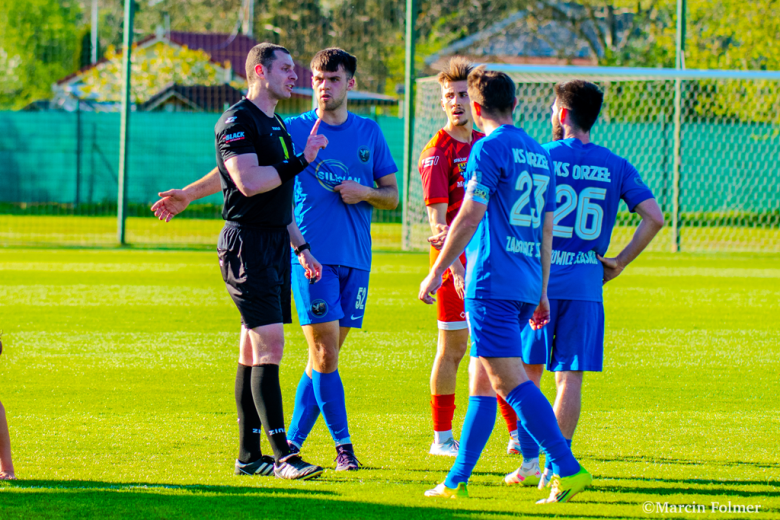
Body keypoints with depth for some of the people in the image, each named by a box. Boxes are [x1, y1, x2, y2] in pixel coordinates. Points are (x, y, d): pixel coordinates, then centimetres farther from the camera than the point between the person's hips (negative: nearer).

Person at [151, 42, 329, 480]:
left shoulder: (277, 126, 19)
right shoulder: (238, 122, -10)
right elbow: (249, 182, -22)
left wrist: (300, 247, 27)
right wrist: (302, 161, -18)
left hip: (275, 243, 9)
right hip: (246, 243, -9)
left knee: (254, 350, 10)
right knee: (270, 344, -15)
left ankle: (249, 455, 12)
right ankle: (282, 455, -18)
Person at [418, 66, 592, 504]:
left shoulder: (490, 148, -7)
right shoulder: (540, 155, 17)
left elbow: (470, 217, -13)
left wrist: (437, 271, -8)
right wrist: (542, 293, 23)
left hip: (493, 284, -8)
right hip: (527, 287, 8)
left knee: (511, 380, -12)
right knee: (481, 381, 13)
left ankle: (568, 469, -20)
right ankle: (458, 480, 14)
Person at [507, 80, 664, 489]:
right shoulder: (616, 167, 6)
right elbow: (654, 217, -2)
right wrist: (619, 262, 5)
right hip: (586, 286, 2)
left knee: (528, 372, 10)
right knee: (570, 377, 2)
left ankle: (530, 456, 6)